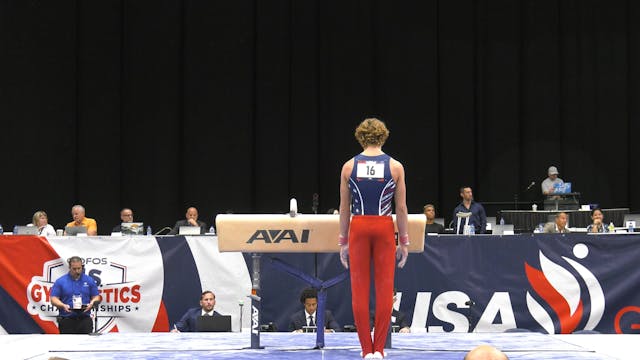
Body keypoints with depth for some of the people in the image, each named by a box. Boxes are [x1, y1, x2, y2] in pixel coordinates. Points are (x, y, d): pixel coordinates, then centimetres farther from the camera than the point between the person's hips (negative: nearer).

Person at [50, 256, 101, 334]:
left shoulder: (89, 281, 7)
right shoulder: (60, 281, 1)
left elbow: (96, 297, 9)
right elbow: (54, 299, -2)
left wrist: (91, 303, -13)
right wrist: (63, 306, -21)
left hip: (85, 320, 1)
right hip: (67, 321, -1)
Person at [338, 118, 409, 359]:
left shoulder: (349, 166, 0)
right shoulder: (395, 166, -1)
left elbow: (344, 208, 3)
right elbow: (401, 208, 0)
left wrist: (343, 241, 10)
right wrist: (404, 242, 7)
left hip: (358, 228, 0)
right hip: (384, 228, 0)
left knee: (359, 290, 4)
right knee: (384, 289, 4)